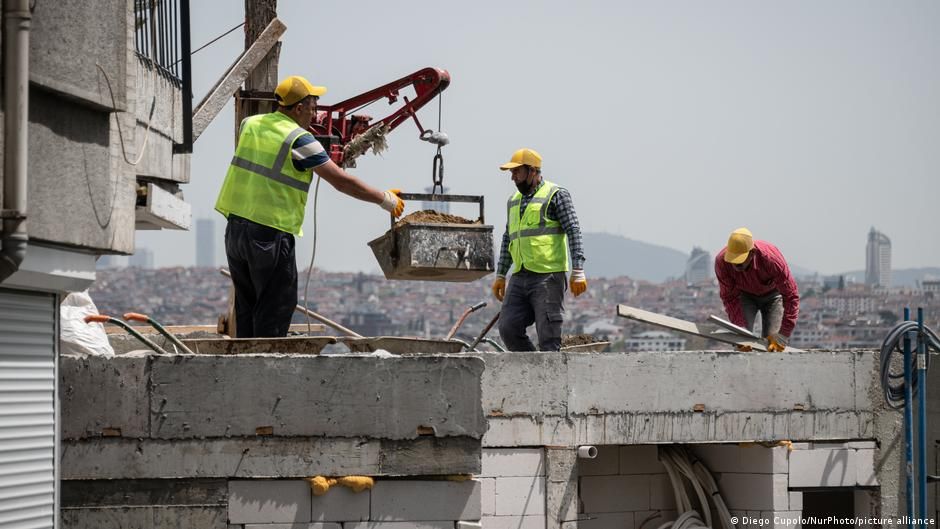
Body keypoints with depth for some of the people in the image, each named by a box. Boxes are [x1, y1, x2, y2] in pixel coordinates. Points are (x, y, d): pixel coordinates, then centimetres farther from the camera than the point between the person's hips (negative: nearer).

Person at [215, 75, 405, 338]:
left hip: (235, 226, 7)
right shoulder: (299, 140, -12)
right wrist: (386, 200, -1)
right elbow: (342, 181, -11)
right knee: (276, 306, 1)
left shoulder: (250, 124, 8)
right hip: (270, 232, -7)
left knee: (246, 304, 16)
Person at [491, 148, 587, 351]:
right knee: (508, 328, -3)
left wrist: (578, 271, -16)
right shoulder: (514, 201, 20)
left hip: (548, 276, -7)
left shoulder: (556, 195, -2)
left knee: (548, 338, -7)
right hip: (520, 277, 7)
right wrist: (500, 275, 24)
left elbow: (574, 231, -8)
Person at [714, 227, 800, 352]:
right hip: (745, 295, 2)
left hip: (772, 294, -2)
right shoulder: (722, 261, -34)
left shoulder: (772, 259, -40)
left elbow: (791, 297, -35)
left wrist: (782, 338, -38)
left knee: (771, 343, -13)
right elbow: (730, 298, -23)